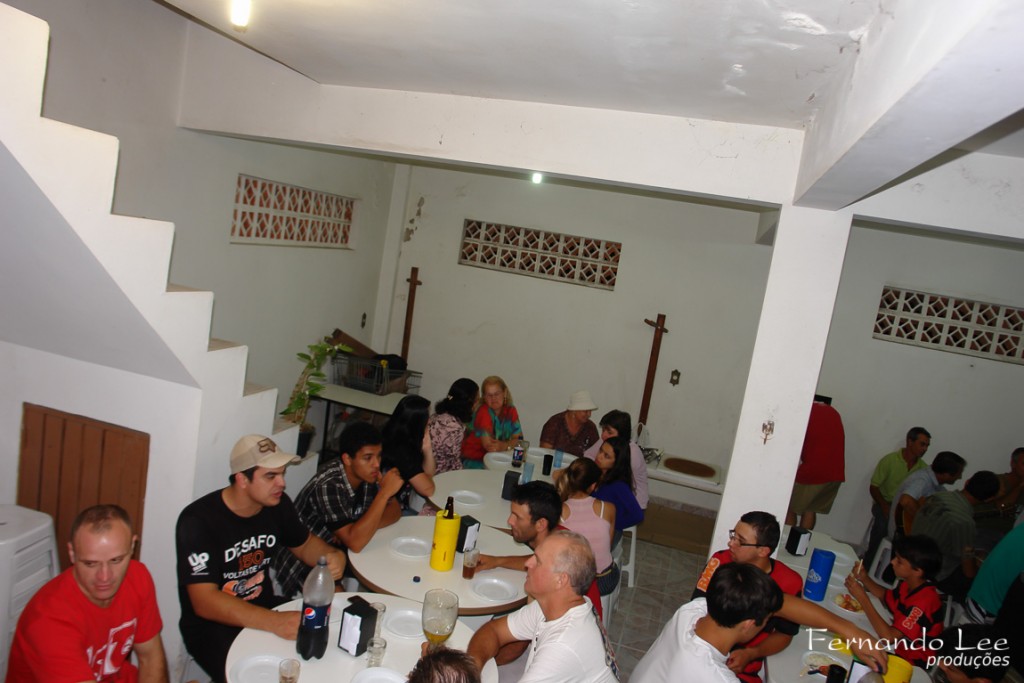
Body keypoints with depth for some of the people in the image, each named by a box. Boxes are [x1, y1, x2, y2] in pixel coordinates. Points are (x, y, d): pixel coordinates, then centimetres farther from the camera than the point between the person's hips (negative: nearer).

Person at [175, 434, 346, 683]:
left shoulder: (278, 503, -4)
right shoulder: (199, 520, -21)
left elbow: (304, 544, 13)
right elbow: (204, 601, -27)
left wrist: (333, 556, -12)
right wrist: (275, 622, -40)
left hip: (264, 609, 6)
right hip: (211, 625, -5)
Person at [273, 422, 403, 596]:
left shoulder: (368, 473, -9)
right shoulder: (328, 486, -31)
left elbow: (395, 510, 0)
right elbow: (355, 543, -37)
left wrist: (367, 527, -20)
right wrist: (384, 492, -37)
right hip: (304, 564, -7)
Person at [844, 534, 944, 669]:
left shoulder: (924, 601, -30)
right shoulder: (908, 584, -4)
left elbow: (888, 637, -35)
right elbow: (886, 596, 17)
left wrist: (862, 597, -30)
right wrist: (865, 579, -3)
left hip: (911, 663, -7)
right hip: (899, 648, 7)